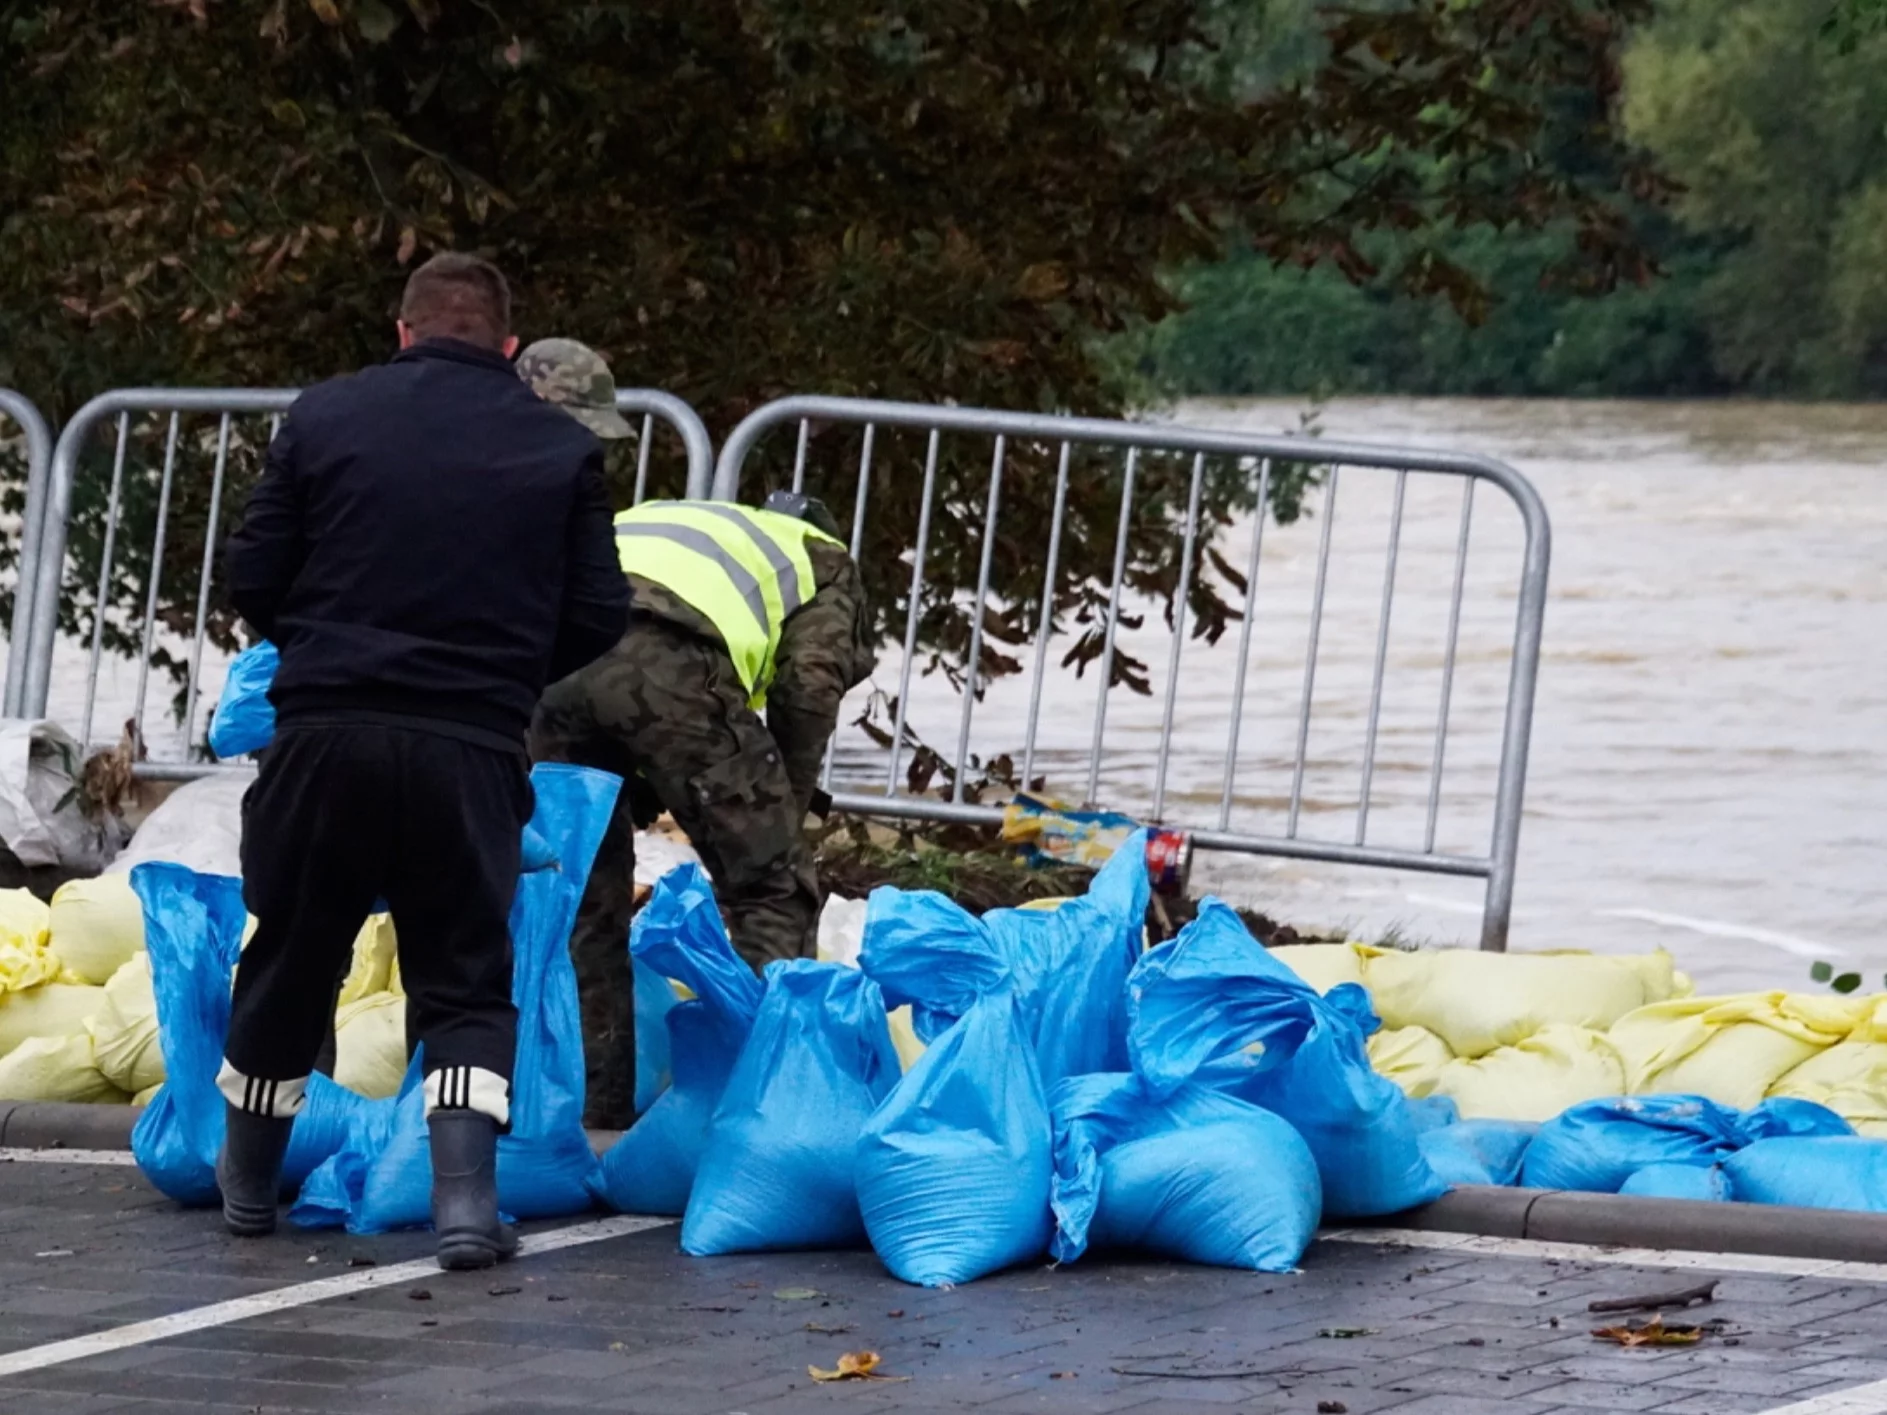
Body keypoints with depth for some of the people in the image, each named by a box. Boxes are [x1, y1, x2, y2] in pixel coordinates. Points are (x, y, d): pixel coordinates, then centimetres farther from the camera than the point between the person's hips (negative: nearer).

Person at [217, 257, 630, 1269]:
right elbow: (598, 617, 5)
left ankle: (248, 1182, 30)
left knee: (291, 957, 16)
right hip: (471, 755, -1)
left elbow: (253, 577, 4)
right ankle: (467, 1199, -7)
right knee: (465, 979, 8)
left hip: (325, 732, 1)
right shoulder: (561, 451, 4)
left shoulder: (325, 418, 3)